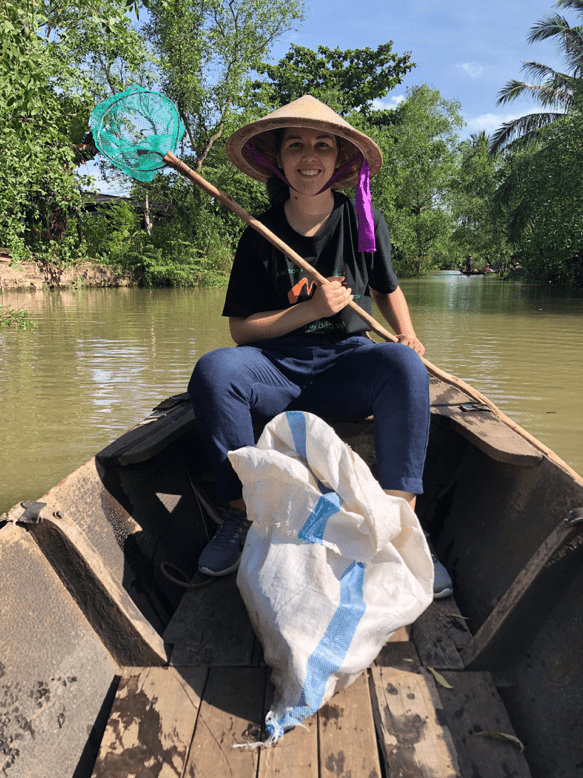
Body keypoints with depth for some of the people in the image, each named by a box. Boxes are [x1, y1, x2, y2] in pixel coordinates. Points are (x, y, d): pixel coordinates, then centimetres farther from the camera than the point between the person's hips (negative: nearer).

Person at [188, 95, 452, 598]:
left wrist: (407, 334, -1)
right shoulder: (261, 235, 3)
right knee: (214, 369, -30)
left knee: (403, 363, -32)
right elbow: (241, 329, 0)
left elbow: (388, 289, 20)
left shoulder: (364, 221, 5)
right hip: (276, 368, 0)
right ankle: (243, 515, -16)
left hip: (347, 365, 1)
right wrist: (309, 310, -13)